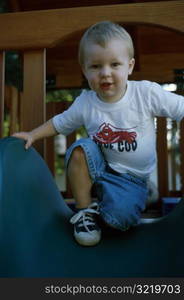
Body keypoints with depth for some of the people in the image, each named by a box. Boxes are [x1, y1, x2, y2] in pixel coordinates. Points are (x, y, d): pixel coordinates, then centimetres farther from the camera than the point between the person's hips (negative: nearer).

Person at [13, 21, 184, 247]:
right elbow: (60, 123, 7)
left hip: (131, 177, -2)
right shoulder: (85, 103, -10)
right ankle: (84, 209, -9)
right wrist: (33, 135, 0)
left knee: (120, 218, -29)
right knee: (79, 149, -29)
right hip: (99, 167, 2)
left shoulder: (147, 93, -18)